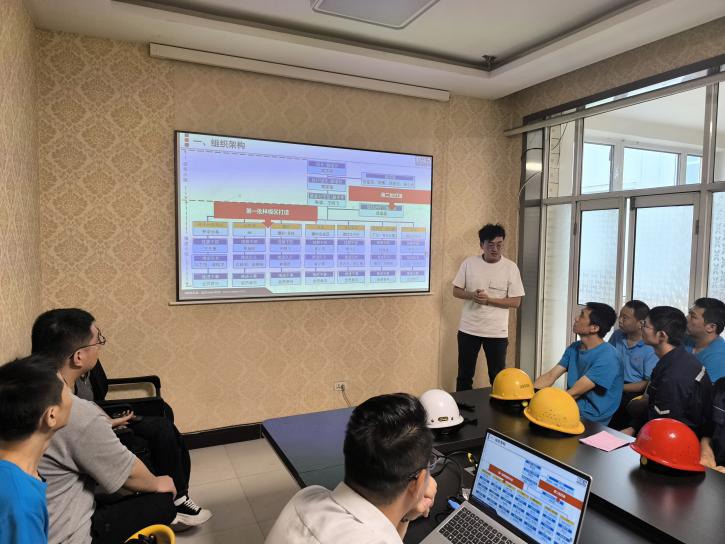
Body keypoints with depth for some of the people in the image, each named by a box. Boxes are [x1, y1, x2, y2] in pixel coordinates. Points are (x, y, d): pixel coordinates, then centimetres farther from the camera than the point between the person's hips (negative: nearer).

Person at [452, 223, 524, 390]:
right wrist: (471, 295, -17)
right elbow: (456, 291, 4)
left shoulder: (511, 267, -6)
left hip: (497, 332, -1)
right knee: (464, 375, 13)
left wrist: (489, 300, -18)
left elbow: (515, 301, -6)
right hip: (468, 329, 2)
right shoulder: (469, 263, -2)